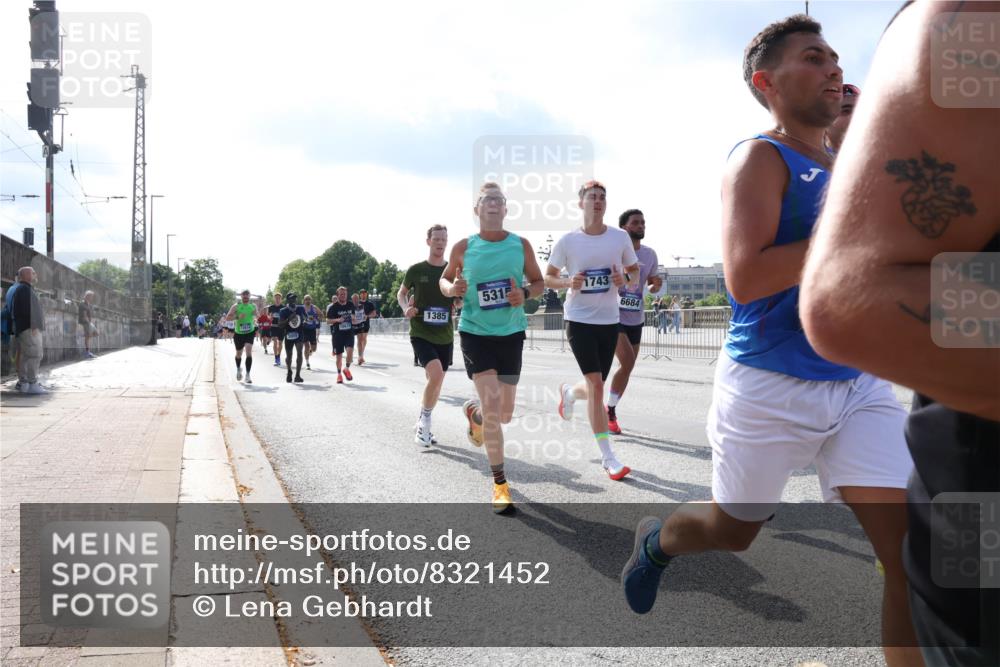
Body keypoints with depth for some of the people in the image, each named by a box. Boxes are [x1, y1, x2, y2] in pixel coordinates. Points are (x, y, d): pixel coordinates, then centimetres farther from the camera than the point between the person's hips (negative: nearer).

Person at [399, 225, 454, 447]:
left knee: (435, 381, 12)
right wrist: (406, 308, -7)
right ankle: (425, 422, -3)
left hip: (445, 336, 4)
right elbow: (401, 293, 13)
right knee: (436, 374, -23)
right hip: (421, 333, -4)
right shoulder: (416, 270, -2)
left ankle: (422, 425, 31)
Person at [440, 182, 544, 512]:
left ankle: (472, 413, 48)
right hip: (475, 332, -2)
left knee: (504, 414, 9)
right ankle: (500, 484, 0)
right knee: (492, 408, -13)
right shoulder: (463, 248, -3)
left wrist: (525, 294, -13)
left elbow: (539, 282, 9)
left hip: (511, 333, 2)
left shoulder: (521, 245, -1)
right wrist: (451, 289, -12)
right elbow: (444, 279, 12)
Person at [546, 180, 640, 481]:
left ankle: (569, 391, 49)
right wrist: (568, 282, -16)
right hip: (579, 319, -3)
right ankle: (608, 457, -6)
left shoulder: (620, 237, 1)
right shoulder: (567, 241, -4)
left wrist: (626, 281, -12)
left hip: (609, 320, 3)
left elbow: (635, 271, 12)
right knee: (596, 384, -12)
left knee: (594, 386, 11)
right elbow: (548, 277, 5)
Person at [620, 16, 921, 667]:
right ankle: (656, 540, 49)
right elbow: (745, 279, -23)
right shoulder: (761, 157, -10)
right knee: (732, 531, 15)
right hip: (770, 387, -6)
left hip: (861, 387, 6)